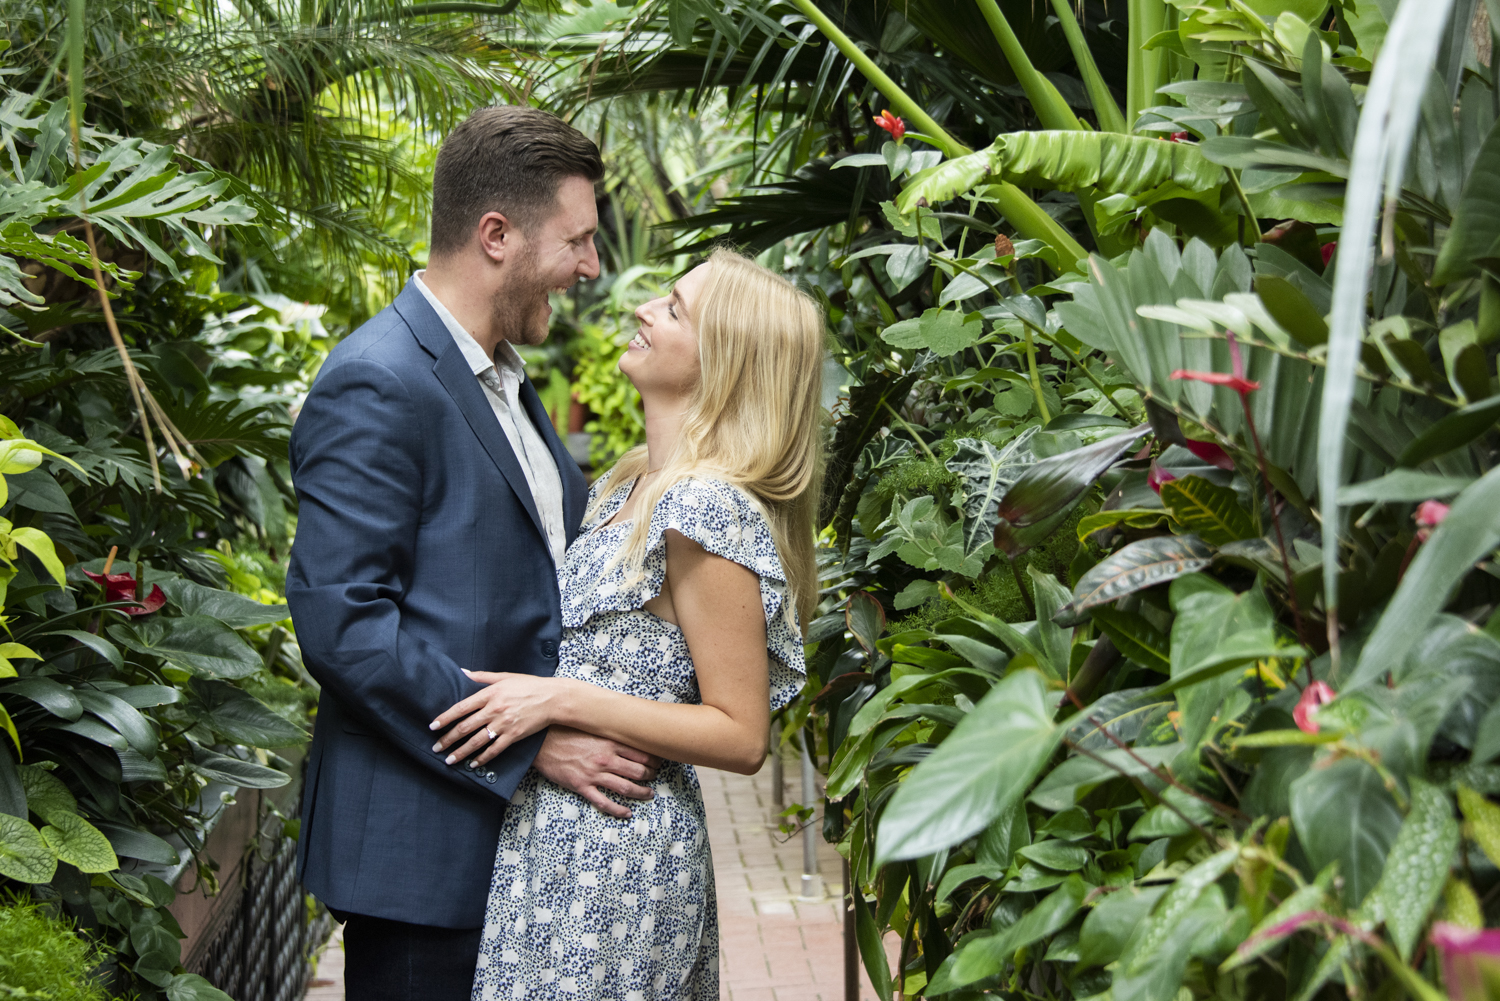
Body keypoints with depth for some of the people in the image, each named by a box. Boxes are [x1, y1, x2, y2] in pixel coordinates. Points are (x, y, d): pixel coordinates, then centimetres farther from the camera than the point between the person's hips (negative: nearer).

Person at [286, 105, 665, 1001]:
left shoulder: (502, 380, 15)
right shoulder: (379, 387, -16)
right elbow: (341, 621, -22)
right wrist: (531, 740, -22)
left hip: (513, 820, 9)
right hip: (422, 843, -9)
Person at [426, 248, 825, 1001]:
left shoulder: (707, 508, -18)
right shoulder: (630, 485, 10)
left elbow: (741, 738, -18)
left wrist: (562, 700, -21)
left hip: (615, 855, -9)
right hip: (553, 827, 9)